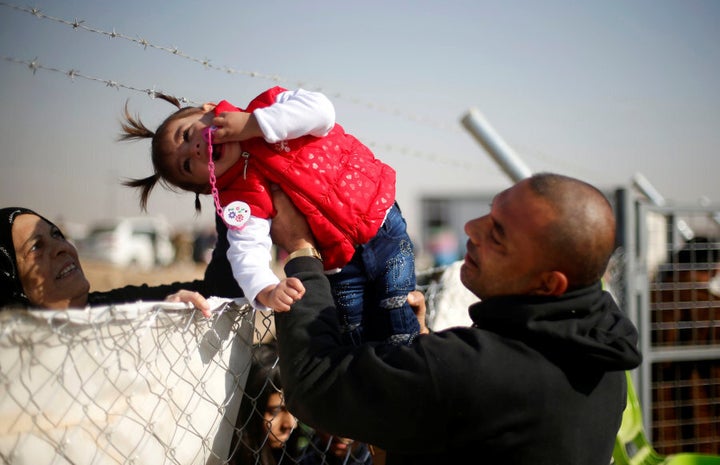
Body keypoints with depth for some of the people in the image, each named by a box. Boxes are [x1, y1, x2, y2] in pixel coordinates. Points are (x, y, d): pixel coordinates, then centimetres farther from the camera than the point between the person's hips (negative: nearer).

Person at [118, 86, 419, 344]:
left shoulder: (267, 107, -6)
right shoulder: (242, 196, -12)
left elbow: (321, 110, -21)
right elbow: (247, 251, -24)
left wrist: (254, 124, -24)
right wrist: (265, 291, -45)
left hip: (384, 228, 0)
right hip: (340, 266, 0)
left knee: (401, 339, -1)